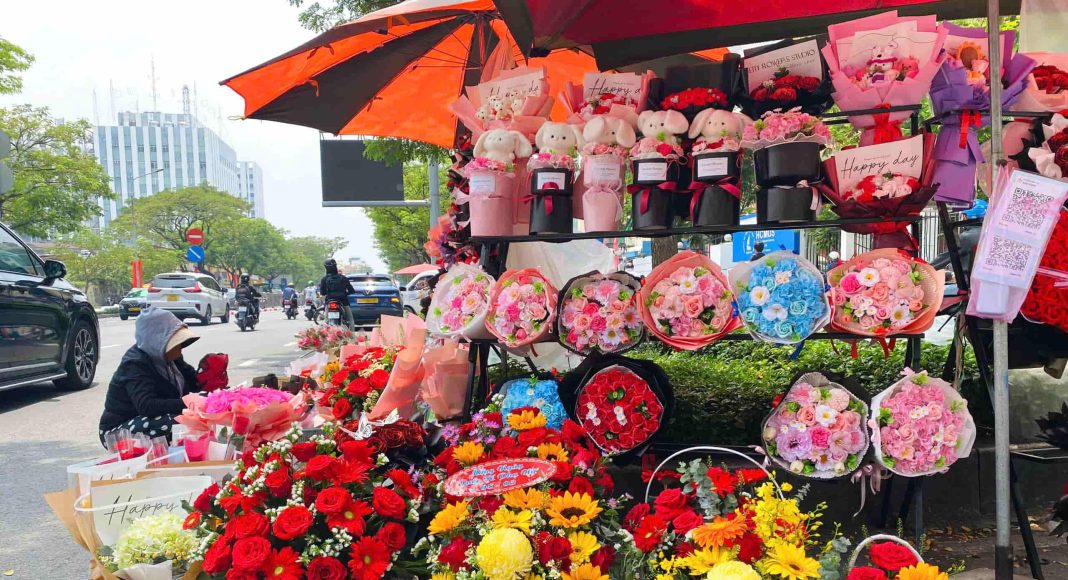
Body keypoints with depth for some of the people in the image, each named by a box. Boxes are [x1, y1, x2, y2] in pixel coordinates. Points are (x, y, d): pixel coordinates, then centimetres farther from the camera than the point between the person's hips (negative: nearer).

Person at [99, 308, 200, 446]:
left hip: (151, 420, 9)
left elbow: (193, 383, 5)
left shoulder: (167, 356, 1)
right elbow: (147, 406, -37)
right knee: (176, 422, -34)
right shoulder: (135, 365, -24)